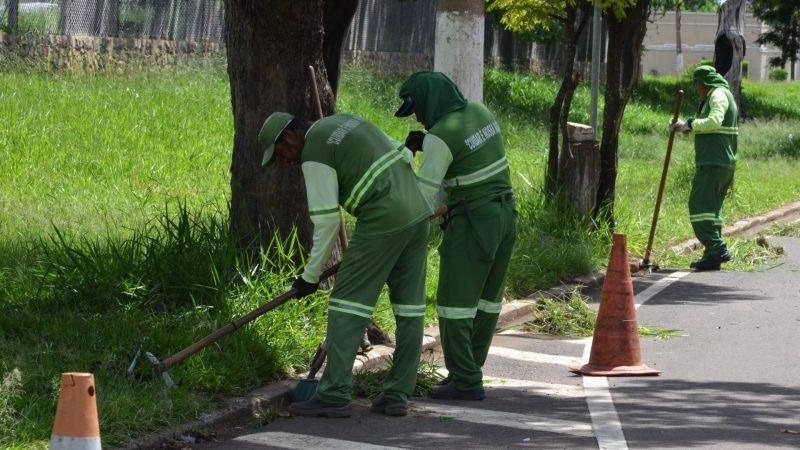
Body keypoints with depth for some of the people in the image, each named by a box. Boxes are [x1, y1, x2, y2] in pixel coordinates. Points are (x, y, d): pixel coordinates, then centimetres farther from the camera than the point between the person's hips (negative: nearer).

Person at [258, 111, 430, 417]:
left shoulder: (314, 156, -7)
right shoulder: (344, 122, 20)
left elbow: (327, 222, -10)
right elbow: (403, 156, 24)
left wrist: (310, 275, -1)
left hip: (383, 220, -9)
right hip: (417, 211, 9)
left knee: (348, 302, -5)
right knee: (409, 306, 9)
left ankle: (334, 396, -9)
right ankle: (398, 395, 10)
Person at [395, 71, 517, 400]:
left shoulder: (440, 137, -18)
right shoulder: (479, 111, 7)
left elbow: (424, 194, -16)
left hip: (472, 222, -9)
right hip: (505, 214, 9)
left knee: (455, 301, -1)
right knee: (486, 299, 13)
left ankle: (466, 381, -1)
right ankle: (468, 371, 21)